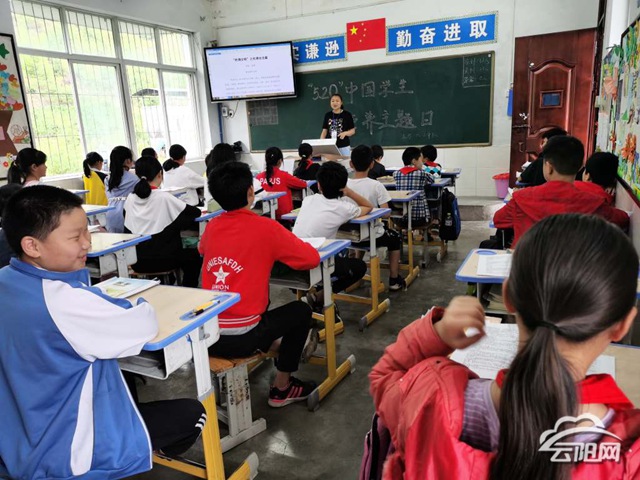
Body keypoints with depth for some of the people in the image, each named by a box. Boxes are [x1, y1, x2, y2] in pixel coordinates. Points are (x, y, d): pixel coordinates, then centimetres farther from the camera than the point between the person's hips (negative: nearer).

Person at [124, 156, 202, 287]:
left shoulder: (130, 199, 1)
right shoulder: (163, 198, -14)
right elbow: (196, 212, -10)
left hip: (136, 262, 6)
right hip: (159, 260, -5)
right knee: (195, 255, 21)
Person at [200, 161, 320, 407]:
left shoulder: (211, 227, 5)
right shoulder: (266, 227, -11)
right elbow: (312, 258, -4)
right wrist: (281, 246, 14)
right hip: (240, 338, -6)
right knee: (301, 310, 17)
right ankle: (281, 388, 23)